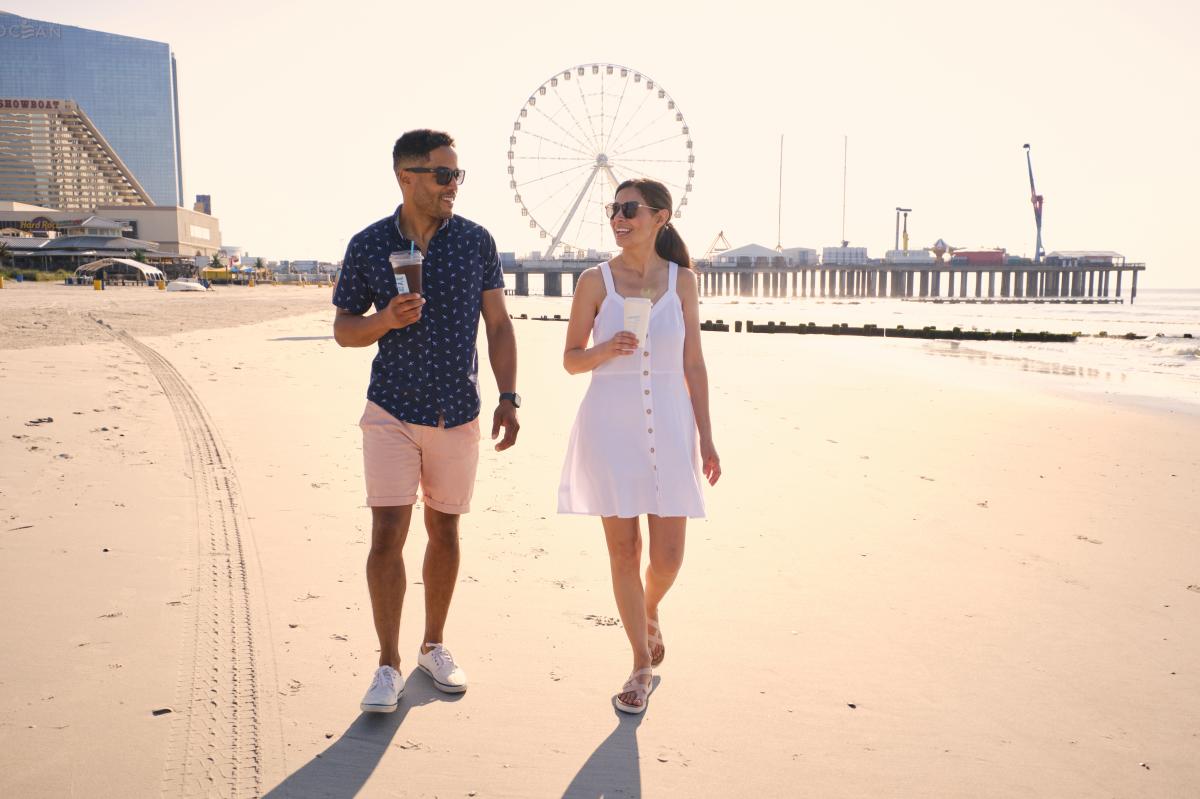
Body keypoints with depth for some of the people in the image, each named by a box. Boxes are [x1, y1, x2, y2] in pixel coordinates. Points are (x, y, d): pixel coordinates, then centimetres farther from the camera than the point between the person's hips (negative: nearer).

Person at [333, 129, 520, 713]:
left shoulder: (476, 241, 0)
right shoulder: (368, 246, -2)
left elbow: (499, 324, 4)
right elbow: (343, 328, 5)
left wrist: (507, 397, -3)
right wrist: (385, 319, -16)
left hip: (458, 414, 2)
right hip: (392, 412, -1)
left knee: (445, 532, 11)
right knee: (388, 533, -6)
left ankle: (433, 647, 29)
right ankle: (388, 665, 9)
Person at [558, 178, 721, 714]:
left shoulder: (682, 281, 4)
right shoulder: (595, 281, 0)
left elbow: (693, 363, 7)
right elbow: (571, 360, 4)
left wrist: (706, 439, 5)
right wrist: (606, 350, -17)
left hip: (668, 425, 1)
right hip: (610, 427, -1)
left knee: (667, 556, 2)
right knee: (623, 550, 4)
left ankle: (649, 612, 38)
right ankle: (642, 665, 21)